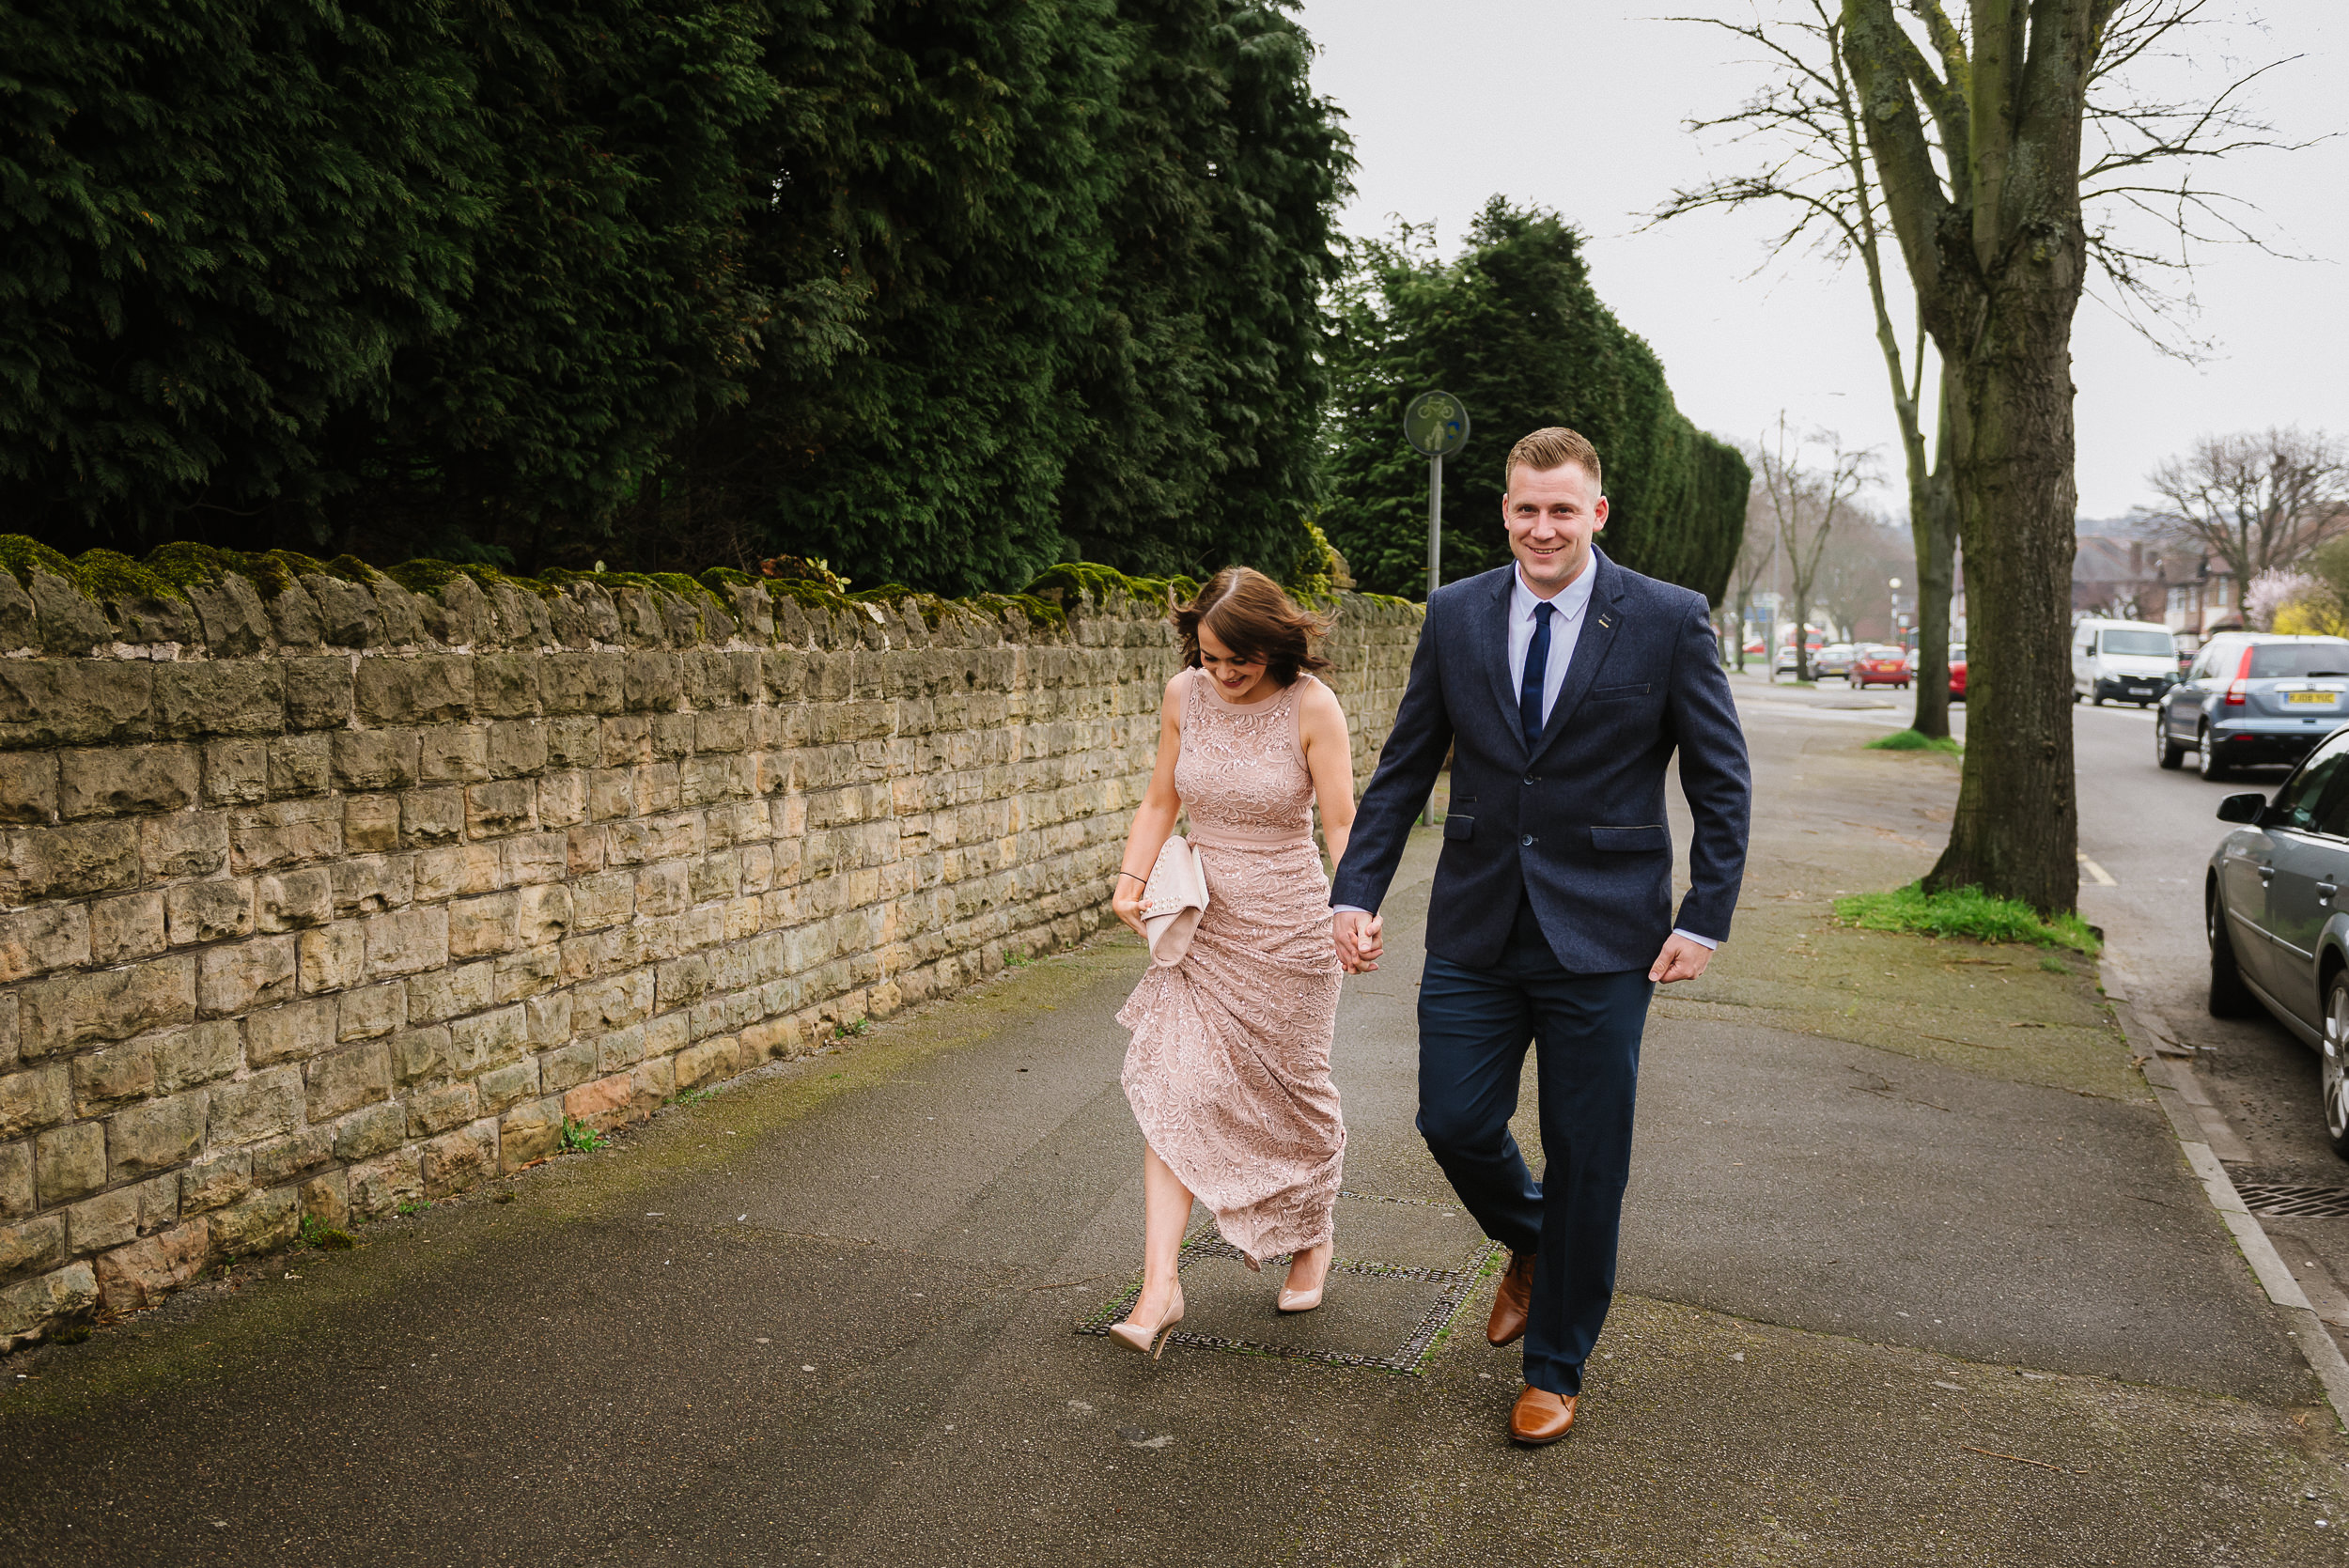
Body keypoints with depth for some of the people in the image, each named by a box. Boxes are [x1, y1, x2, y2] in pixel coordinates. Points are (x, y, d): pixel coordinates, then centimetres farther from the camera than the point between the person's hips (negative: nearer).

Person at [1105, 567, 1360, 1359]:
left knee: (1289, 1091, 11)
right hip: (1200, 922, 3)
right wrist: (1131, 879, -5)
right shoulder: (1184, 695, -1)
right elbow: (1161, 801, 8)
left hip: (1287, 929, -3)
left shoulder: (1311, 707, -13)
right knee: (1174, 1085, -10)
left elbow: (1341, 824, -13)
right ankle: (1160, 1284, -9)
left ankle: (1312, 1236, 38)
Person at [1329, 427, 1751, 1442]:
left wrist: (1703, 920, -7)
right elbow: (1404, 769, 8)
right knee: (1453, 1124, 4)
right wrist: (1355, 893, -1)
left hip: (1601, 936, -2)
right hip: (1475, 929, 3)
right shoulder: (1454, 616, 3)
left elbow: (1722, 784, 0)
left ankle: (1555, 1369, 26)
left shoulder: (1669, 622, -5)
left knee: (1585, 1160, 6)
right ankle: (1530, 1246, 39)